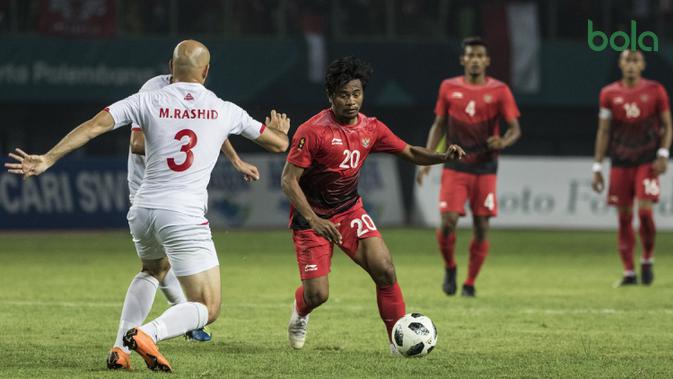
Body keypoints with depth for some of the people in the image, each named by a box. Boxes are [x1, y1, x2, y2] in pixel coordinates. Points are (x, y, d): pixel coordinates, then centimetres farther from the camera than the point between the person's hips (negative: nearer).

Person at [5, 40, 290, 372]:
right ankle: (147, 334, -28)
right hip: (184, 217, -4)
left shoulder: (147, 102, 3)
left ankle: (122, 346, 24)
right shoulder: (225, 111, 3)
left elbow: (93, 126, -6)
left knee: (154, 270, 35)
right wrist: (279, 130, 39)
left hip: (143, 211, 4)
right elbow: (279, 144, 15)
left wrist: (47, 159, -4)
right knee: (208, 309, -1)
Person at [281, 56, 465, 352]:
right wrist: (314, 221, -32)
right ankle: (300, 311, 29)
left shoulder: (371, 128, -3)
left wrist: (443, 157, -13)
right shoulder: (313, 131, -21)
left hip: (350, 211, 5)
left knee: (385, 271, -13)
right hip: (311, 216, -5)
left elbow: (410, 153, 8)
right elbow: (288, 180, -20)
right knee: (317, 294, -9)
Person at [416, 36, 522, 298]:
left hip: (485, 168, 0)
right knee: (448, 222, -12)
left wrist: (503, 142, -23)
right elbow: (439, 125, 12)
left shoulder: (499, 90, -1)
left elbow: (515, 129, -1)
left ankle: (470, 283, 13)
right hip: (455, 166, 0)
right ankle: (449, 268, 15)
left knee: (481, 227, -1)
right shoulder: (449, 88, 4)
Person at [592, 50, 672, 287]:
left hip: (647, 161, -2)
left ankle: (648, 260, 7)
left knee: (644, 211, -14)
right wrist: (597, 167, 4)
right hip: (620, 162, 2)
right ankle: (629, 272, 8)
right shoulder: (609, 94, 5)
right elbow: (603, 131, 8)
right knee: (623, 217, 1)